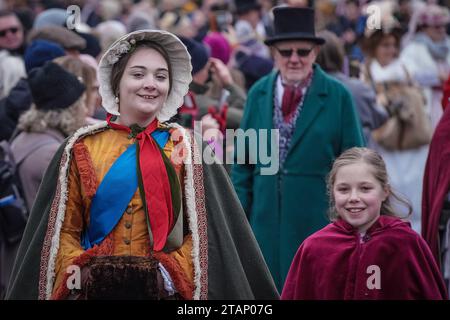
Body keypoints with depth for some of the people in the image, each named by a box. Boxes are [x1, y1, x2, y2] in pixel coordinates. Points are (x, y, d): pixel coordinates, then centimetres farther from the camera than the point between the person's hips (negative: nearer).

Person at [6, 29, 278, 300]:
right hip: (95, 288, 0)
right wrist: (80, 274, -13)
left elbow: (204, 228, -2)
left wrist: (172, 272, -16)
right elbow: (63, 229, 2)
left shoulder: (185, 149, 2)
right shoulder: (82, 149, 2)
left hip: (163, 289, 0)